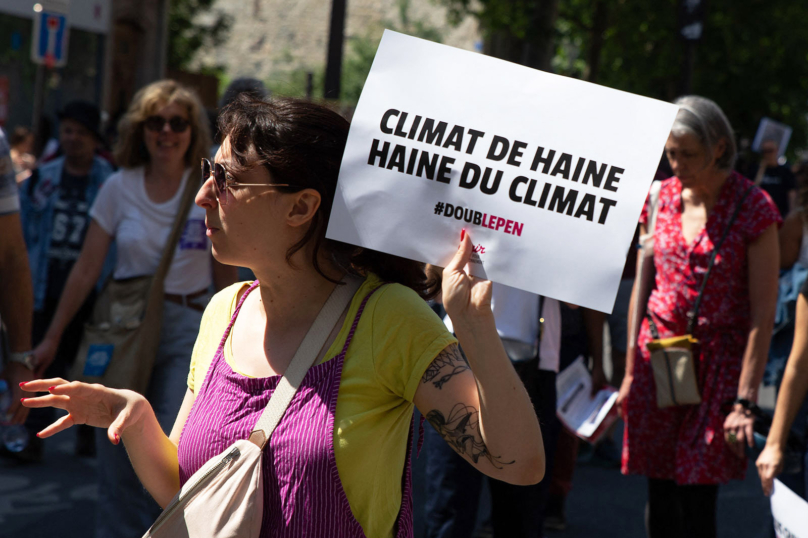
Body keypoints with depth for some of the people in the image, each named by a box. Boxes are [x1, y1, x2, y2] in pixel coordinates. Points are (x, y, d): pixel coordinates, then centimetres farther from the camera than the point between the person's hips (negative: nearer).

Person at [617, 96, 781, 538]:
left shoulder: (753, 207, -9)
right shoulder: (662, 197, 5)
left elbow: (763, 312, -10)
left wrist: (745, 401, -13)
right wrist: (630, 373, 12)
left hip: (717, 363, -4)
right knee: (660, 502, 6)